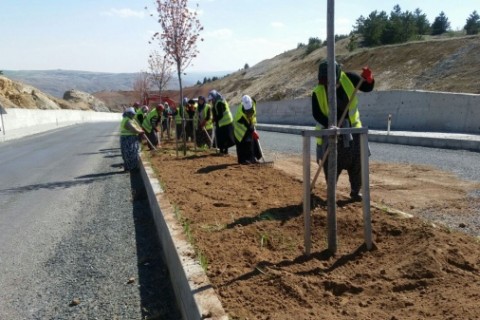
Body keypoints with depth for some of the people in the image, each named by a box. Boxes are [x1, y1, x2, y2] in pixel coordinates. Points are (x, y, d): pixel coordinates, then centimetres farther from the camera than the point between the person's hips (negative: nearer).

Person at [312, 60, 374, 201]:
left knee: (357, 160, 2)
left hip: (352, 128, 2)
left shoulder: (348, 78, -12)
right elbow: (317, 114, -18)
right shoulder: (317, 92, -18)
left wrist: (369, 79, -27)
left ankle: (355, 191, 17)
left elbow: (367, 88, -3)